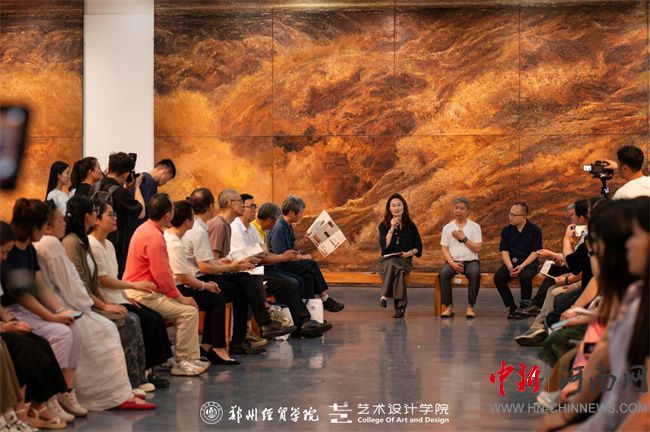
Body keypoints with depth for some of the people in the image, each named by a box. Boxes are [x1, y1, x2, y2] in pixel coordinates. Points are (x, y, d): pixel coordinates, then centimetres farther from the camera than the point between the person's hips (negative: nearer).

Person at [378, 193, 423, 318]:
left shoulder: (410, 226, 7)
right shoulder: (384, 225, 5)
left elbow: (418, 247, 12)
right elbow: (384, 246, -9)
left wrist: (410, 253, -9)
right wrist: (392, 229, -15)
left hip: (405, 261, 0)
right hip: (386, 260, 0)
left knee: (393, 265, -37)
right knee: (391, 263, -37)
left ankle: (385, 295, -36)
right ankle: (400, 305, -35)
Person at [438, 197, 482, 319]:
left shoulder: (475, 227, 8)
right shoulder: (447, 228, 12)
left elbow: (477, 248, -1)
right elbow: (444, 249, 5)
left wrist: (463, 238, -9)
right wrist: (452, 263, -11)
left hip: (470, 261, -1)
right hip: (453, 261, 1)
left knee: (475, 273, -36)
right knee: (444, 273, -32)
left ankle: (470, 306, -29)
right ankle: (448, 306, -26)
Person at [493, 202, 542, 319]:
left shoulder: (534, 230, -3)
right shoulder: (506, 231, 7)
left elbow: (535, 252, -6)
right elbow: (504, 251, 3)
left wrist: (522, 266, -19)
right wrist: (509, 267, -16)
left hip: (529, 262, -3)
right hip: (511, 262, 3)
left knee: (525, 276, -36)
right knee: (498, 277, -25)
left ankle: (524, 308, -18)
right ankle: (511, 307, -14)